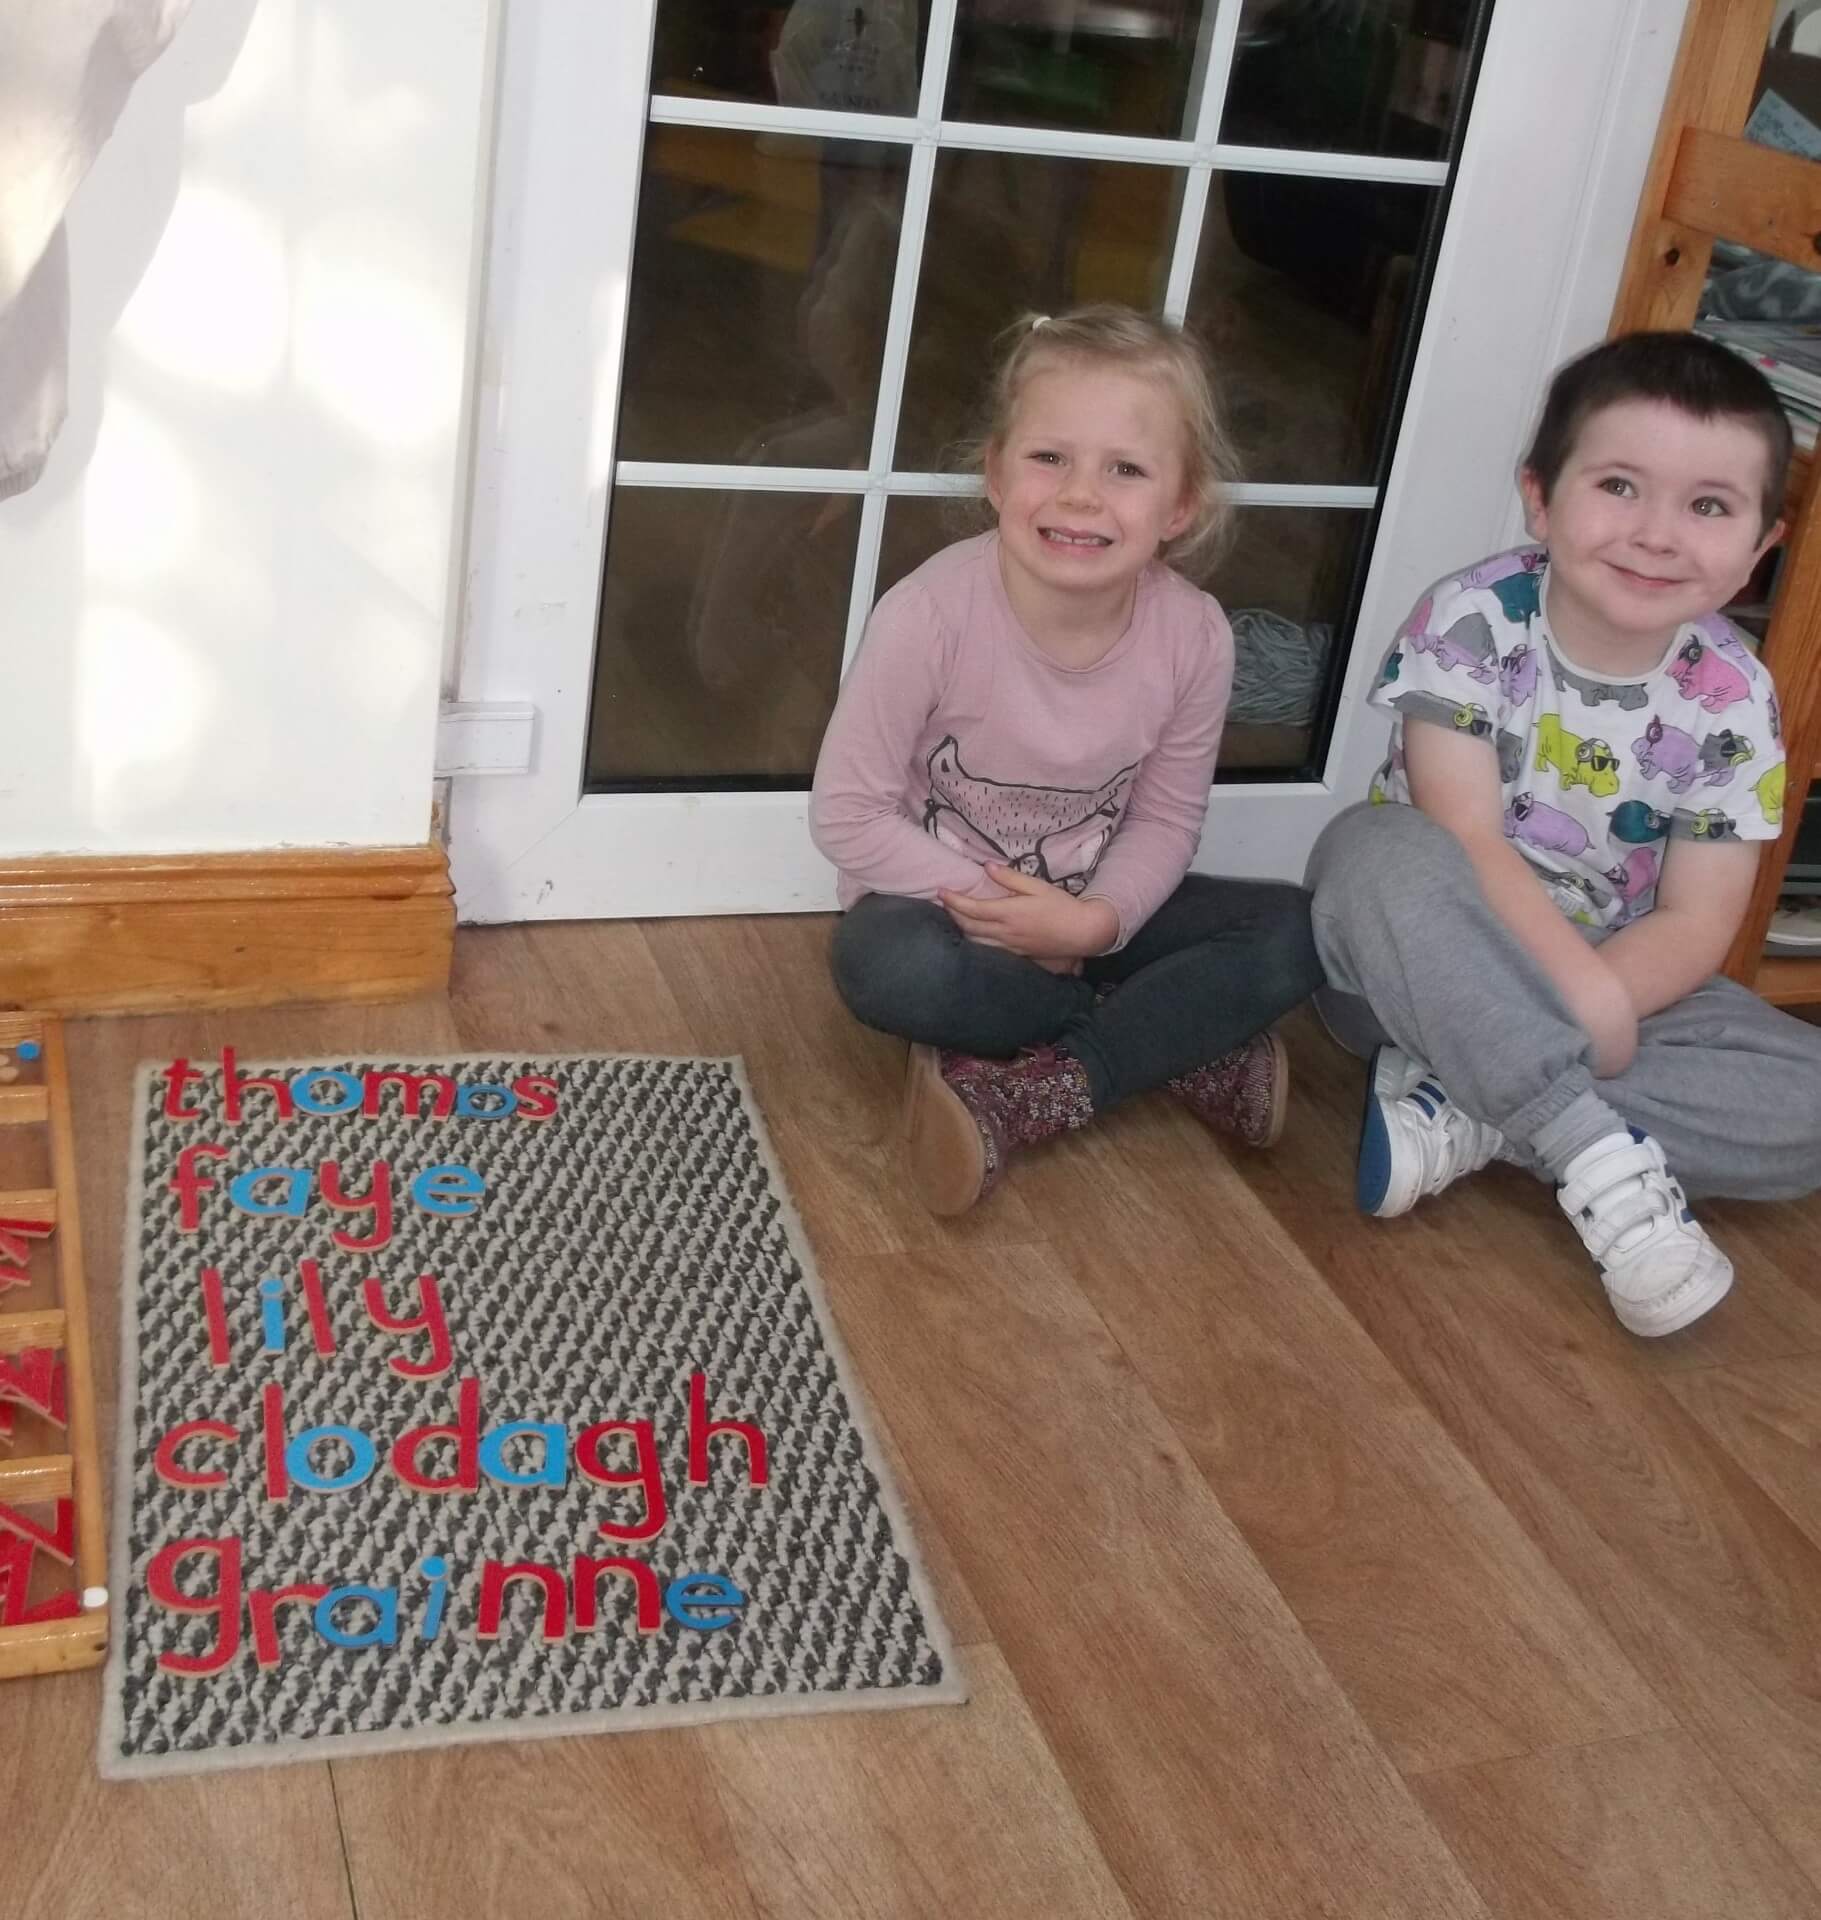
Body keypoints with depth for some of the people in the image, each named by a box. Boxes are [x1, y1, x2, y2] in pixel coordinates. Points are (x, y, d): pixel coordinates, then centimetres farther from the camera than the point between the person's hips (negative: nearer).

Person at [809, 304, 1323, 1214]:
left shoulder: (1195, 635, -16)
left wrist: (1095, 921, -24)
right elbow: (847, 811, -18)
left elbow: (1165, 820, -5)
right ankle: (1178, 1048, -15)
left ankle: (1017, 1097, -21)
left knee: (1298, 931, -16)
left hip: (1085, 916, 3)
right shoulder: (932, 612, -26)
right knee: (889, 965, -37)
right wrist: (993, 912, -23)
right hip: (945, 907, -3)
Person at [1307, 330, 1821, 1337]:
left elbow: (1697, 922, -10)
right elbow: (1461, 833, -24)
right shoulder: (1471, 620, -17)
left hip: (1616, 981, 3)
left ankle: (1466, 1112, -23)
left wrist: (1601, 997, -29)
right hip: (1434, 968, -3)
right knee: (1377, 848, -36)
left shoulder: (1732, 699, -9)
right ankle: (1601, 1157, -35)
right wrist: (1585, 995, -34)